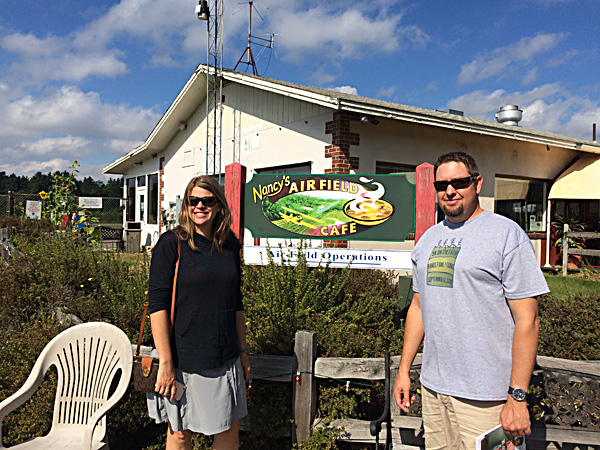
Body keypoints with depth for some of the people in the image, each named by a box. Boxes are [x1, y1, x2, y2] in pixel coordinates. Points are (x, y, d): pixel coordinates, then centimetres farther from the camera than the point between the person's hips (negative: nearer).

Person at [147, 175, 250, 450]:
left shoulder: (229, 246, 6)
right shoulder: (172, 244, -8)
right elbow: (157, 304, -13)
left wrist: (243, 351, 14)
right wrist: (165, 362, -18)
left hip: (225, 358, 5)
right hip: (183, 359, -4)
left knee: (230, 428, 14)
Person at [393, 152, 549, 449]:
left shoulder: (506, 234, -8)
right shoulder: (428, 239, 11)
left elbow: (527, 319, -12)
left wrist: (517, 396, -15)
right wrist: (404, 369, 14)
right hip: (432, 385, 6)